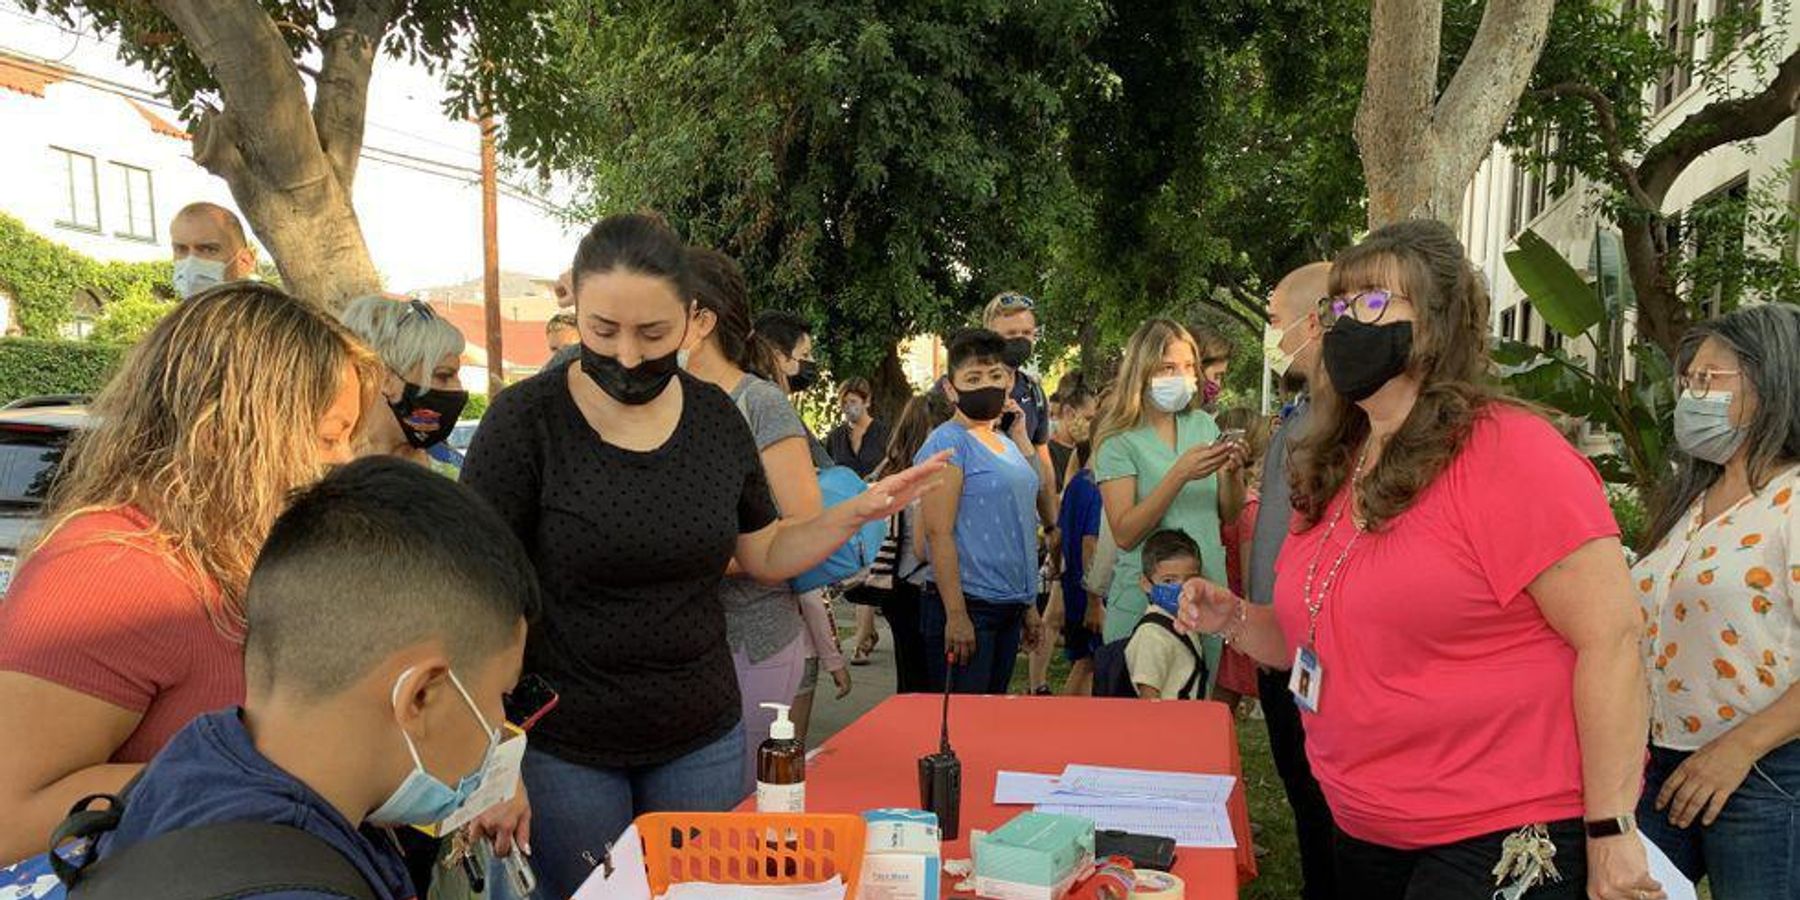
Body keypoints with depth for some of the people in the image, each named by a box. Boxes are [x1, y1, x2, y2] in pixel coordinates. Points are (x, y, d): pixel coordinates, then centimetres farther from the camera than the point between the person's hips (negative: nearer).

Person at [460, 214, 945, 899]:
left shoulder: (717, 418, -1)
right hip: (561, 748, -3)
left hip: (702, 740, 4)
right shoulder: (526, 420, -13)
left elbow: (762, 555, 10)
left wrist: (856, 513, -5)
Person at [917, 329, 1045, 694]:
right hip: (968, 605, -8)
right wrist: (956, 615, -21)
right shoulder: (948, 442, -10)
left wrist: (1028, 605, 20)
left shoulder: (1008, 443, 14)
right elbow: (938, 532, -17)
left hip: (1008, 607, 8)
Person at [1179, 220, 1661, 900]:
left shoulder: (1510, 453, -17)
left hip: (1505, 840, -7)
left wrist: (1610, 832, -18)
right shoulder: (1332, 473, 6)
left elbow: (1611, 638, -18)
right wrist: (1234, 620, -2)